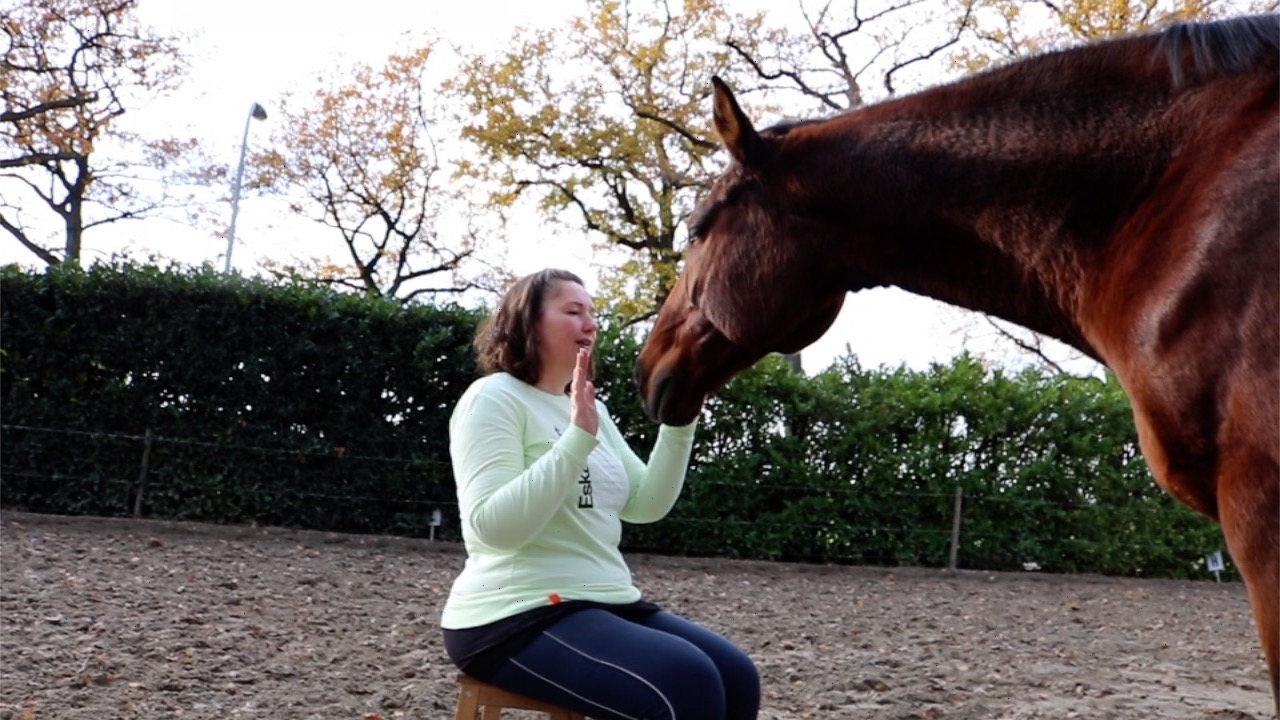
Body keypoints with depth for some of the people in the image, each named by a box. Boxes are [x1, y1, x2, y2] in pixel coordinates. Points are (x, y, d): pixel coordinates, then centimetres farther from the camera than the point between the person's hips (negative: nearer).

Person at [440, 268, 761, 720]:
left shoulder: (592, 408, 17)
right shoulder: (493, 397, -7)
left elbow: (647, 505, 11)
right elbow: (492, 526, -21)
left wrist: (679, 423, -1)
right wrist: (577, 439, -25)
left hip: (608, 603, 8)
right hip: (518, 617, -8)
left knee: (734, 675, -9)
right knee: (686, 682, -26)